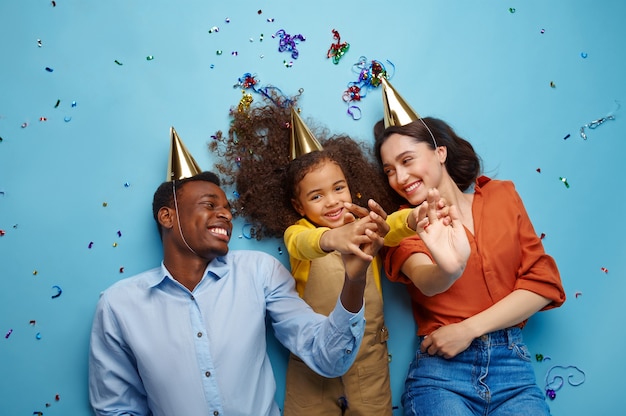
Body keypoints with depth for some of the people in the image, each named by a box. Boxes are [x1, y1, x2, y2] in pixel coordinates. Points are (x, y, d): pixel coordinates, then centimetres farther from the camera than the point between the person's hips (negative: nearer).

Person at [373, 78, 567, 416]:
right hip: (440, 368, -2)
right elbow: (425, 282, -20)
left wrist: (469, 328, -8)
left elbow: (543, 282, 1)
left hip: (512, 365, 2)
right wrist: (449, 269, -43)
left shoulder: (501, 195, 6)